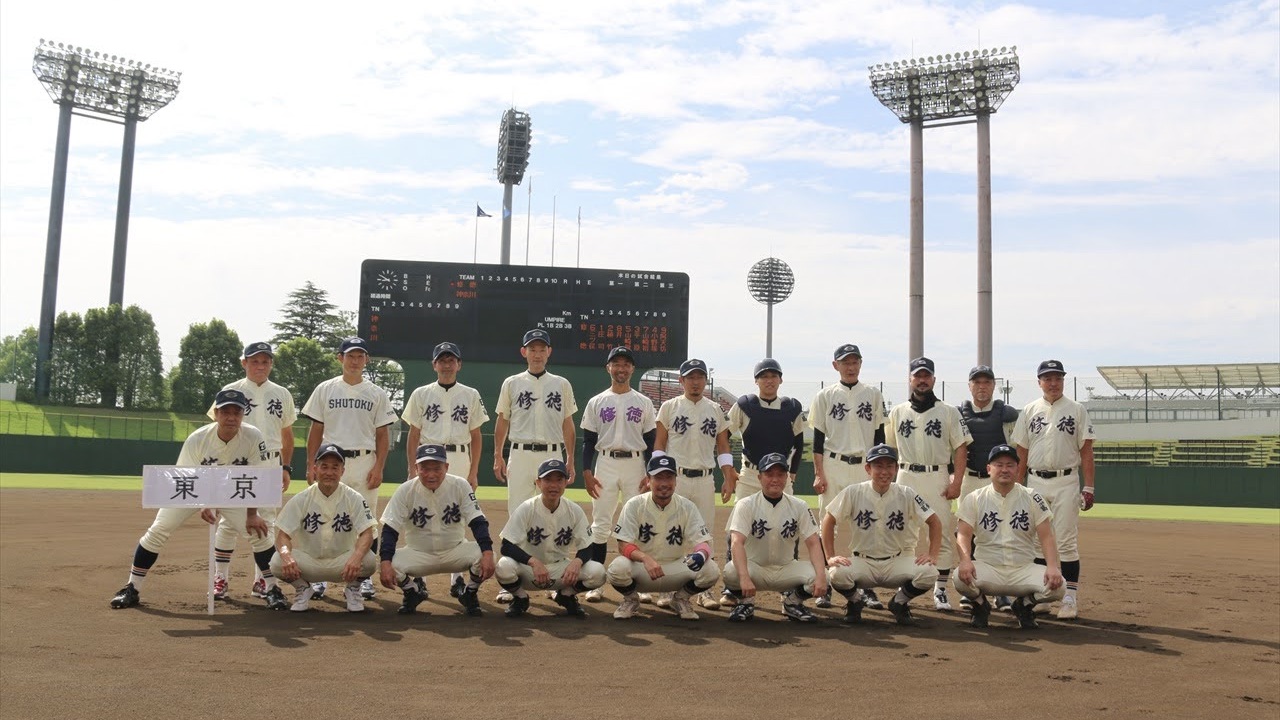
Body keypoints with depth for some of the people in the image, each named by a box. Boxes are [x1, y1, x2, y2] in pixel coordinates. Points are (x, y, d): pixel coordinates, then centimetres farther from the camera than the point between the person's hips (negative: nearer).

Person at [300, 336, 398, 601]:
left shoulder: (377, 394, 7)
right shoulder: (325, 390, 8)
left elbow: (383, 434, 5)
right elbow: (316, 430, 8)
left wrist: (378, 467, -4)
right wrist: (311, 464, 0)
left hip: (364, 462, 0)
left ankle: (365, 577, 9)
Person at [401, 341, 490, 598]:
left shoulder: (471, 395, 9)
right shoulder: (421, 394, 7)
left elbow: (476, 436, 9)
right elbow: (413, 435, 7)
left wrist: (474, 472, 2)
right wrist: (413, 469, -1)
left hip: (460, 461, 1)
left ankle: (457, 577, 10)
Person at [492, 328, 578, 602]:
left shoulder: (562, 384, 10)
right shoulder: (512, 383, 8)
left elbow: (568, 426, 11)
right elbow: (502, 422, 10)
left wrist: (570, 460, 6)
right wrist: (498, 457, 3)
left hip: (552, 456, 1)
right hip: (520, 455, -1)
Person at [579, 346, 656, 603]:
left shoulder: (644, 403, 7)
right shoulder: (597, 402, 7)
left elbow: (650, 440, 6)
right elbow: (588, 440, 6)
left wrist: (651, 473, -3)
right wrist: (586, 472, -4)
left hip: (635, 465, 0)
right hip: (605, 464, 0)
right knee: (600, 523, 0)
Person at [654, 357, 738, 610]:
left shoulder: (716, 410, 11)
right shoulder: (669, 407, 4)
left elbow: (723, 447, 13)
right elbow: (659, 444, 3)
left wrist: (728, 479, 4)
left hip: (705, 479, 2)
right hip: (675, 477, -2)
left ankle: (703, 588, 8)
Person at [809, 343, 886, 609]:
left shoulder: (874, 395, 9)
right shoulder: (825, 396, 5)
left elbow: (879, 436, 10)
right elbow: (818, 438, 3)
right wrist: (819, 474, -5)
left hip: (865, 467, 1)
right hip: (833, 467, -1)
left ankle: (867, 589, 10)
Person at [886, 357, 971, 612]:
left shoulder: (949, 412, 4)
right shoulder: (897, 412, 10)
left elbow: (960, 448, 2)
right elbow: (890, 449, 14)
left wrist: (956, 482, -7)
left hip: (938, 478, -2)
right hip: (906, 478, 2)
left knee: (942, 535, -3)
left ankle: (940, 590, 6)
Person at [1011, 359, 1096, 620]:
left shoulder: (1076, 410, 2)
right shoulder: (1030, 411, 9)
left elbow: (1086, 451, 0)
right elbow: (1021, 452, 9)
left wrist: (1089, 488, -7)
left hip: (1066, 483, -3)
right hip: (1035, 483, 3)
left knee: (1066, 542, -4)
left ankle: (1070, 597, 0)